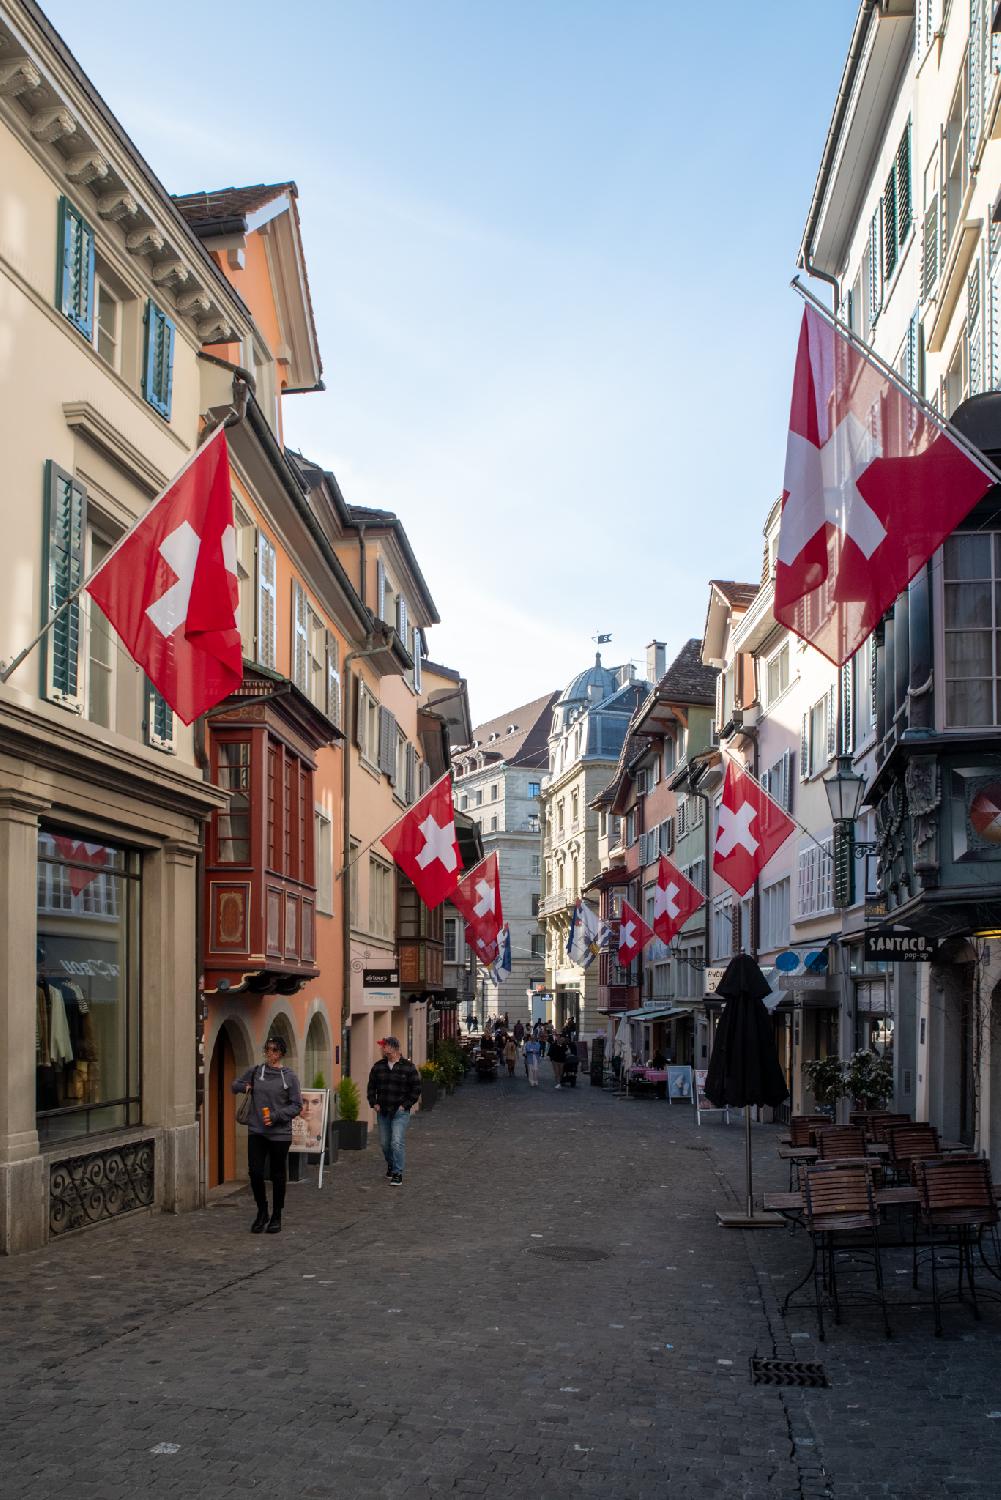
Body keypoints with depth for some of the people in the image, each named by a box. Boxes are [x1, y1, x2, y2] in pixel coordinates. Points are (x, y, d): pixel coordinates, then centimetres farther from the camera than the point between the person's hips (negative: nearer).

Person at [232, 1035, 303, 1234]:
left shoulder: (289, 1076, -4)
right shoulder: (255, 1071, 5)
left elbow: (296, 1106, -4)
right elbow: (235, 1084, 20)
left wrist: (276, 1116, -15)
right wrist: (245, 1087, -1)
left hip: (280, 1134, -2)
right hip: (256, 1131, 2)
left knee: (278, 1175, 6)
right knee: (255, 1172, -3)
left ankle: (276, 1217, 20)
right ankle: (262, 1212, 18)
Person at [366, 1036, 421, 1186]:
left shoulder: (408, 1067, -6)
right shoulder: (378, 1066, 6)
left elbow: (416, 1089, -3)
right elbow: (371, 1086, 15)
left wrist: (405, 1105, -7)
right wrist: (374, 1103, 5)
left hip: (400, 1112, -5)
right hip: (383, 1111, 5)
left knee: (397, 1142, -14)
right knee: (384, 1143, 13)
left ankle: (398, 1173, -8)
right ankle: (390, 1164, 37)